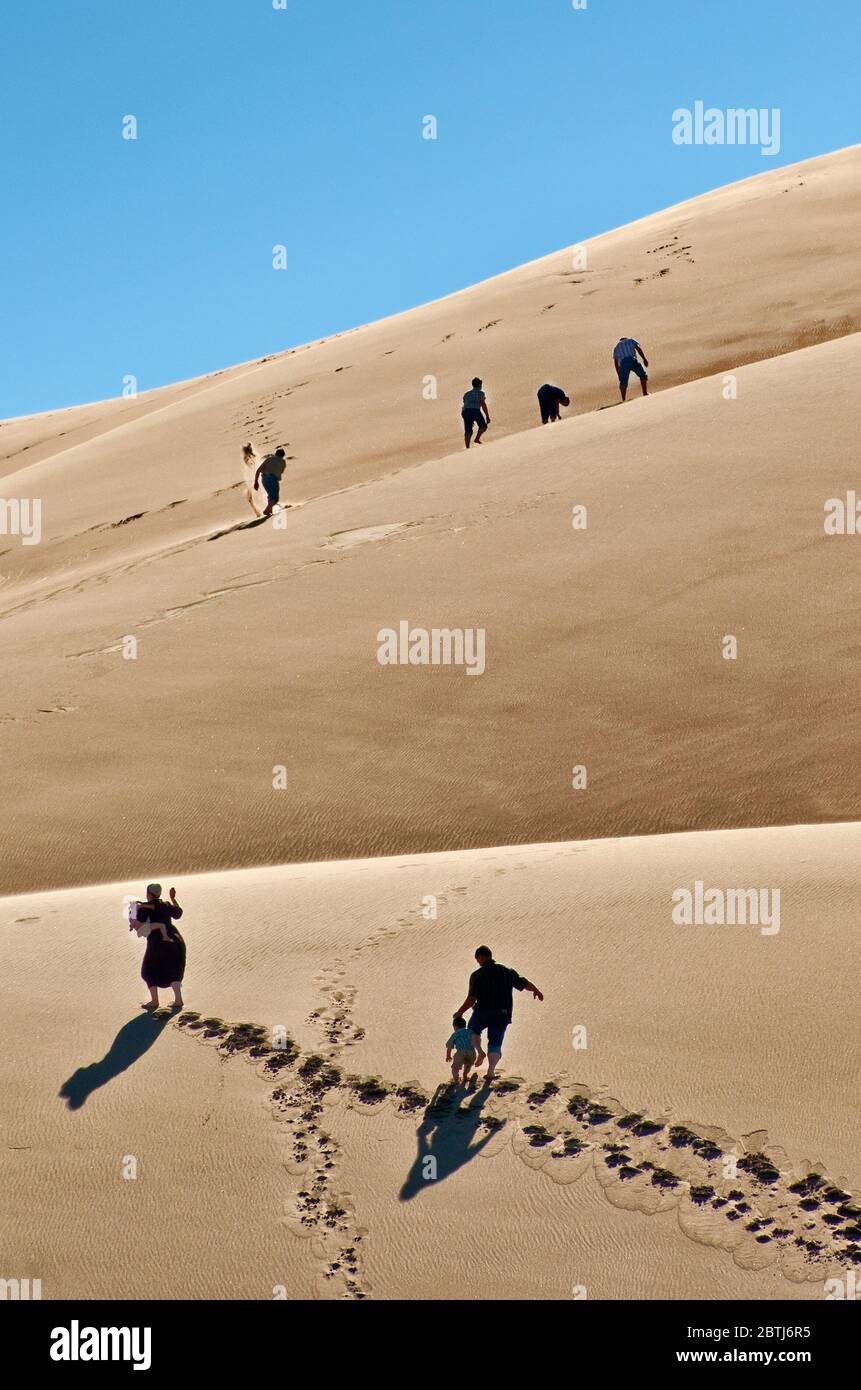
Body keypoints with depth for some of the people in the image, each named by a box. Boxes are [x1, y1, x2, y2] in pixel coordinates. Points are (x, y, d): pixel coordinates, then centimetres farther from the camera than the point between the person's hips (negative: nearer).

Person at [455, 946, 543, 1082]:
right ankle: (491, 1072, 12)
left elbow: (471, 999, -15)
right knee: (495, 1045, 15)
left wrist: (460, 1012, -4)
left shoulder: (477, 975, -9)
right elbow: (525, 984, 6)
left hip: (482, 1013, -3)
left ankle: (480, 1052, 7)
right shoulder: (507, 971, 1)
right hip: (502, 1015, 3)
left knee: (473, 1030, 27)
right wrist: (536, 991, 25)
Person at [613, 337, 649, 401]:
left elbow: (616, 364, 29)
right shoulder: (631, 341, 28)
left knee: (623, 383, 8)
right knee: (643, 375, 15)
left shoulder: (616, 348, 34)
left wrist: (619, 377, 31)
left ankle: (624, 400, -3)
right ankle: (645, 393, 5)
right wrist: (645, 359, -2)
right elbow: (638, 348, 8)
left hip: (623, 363, 2)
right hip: (632, 360, -2)